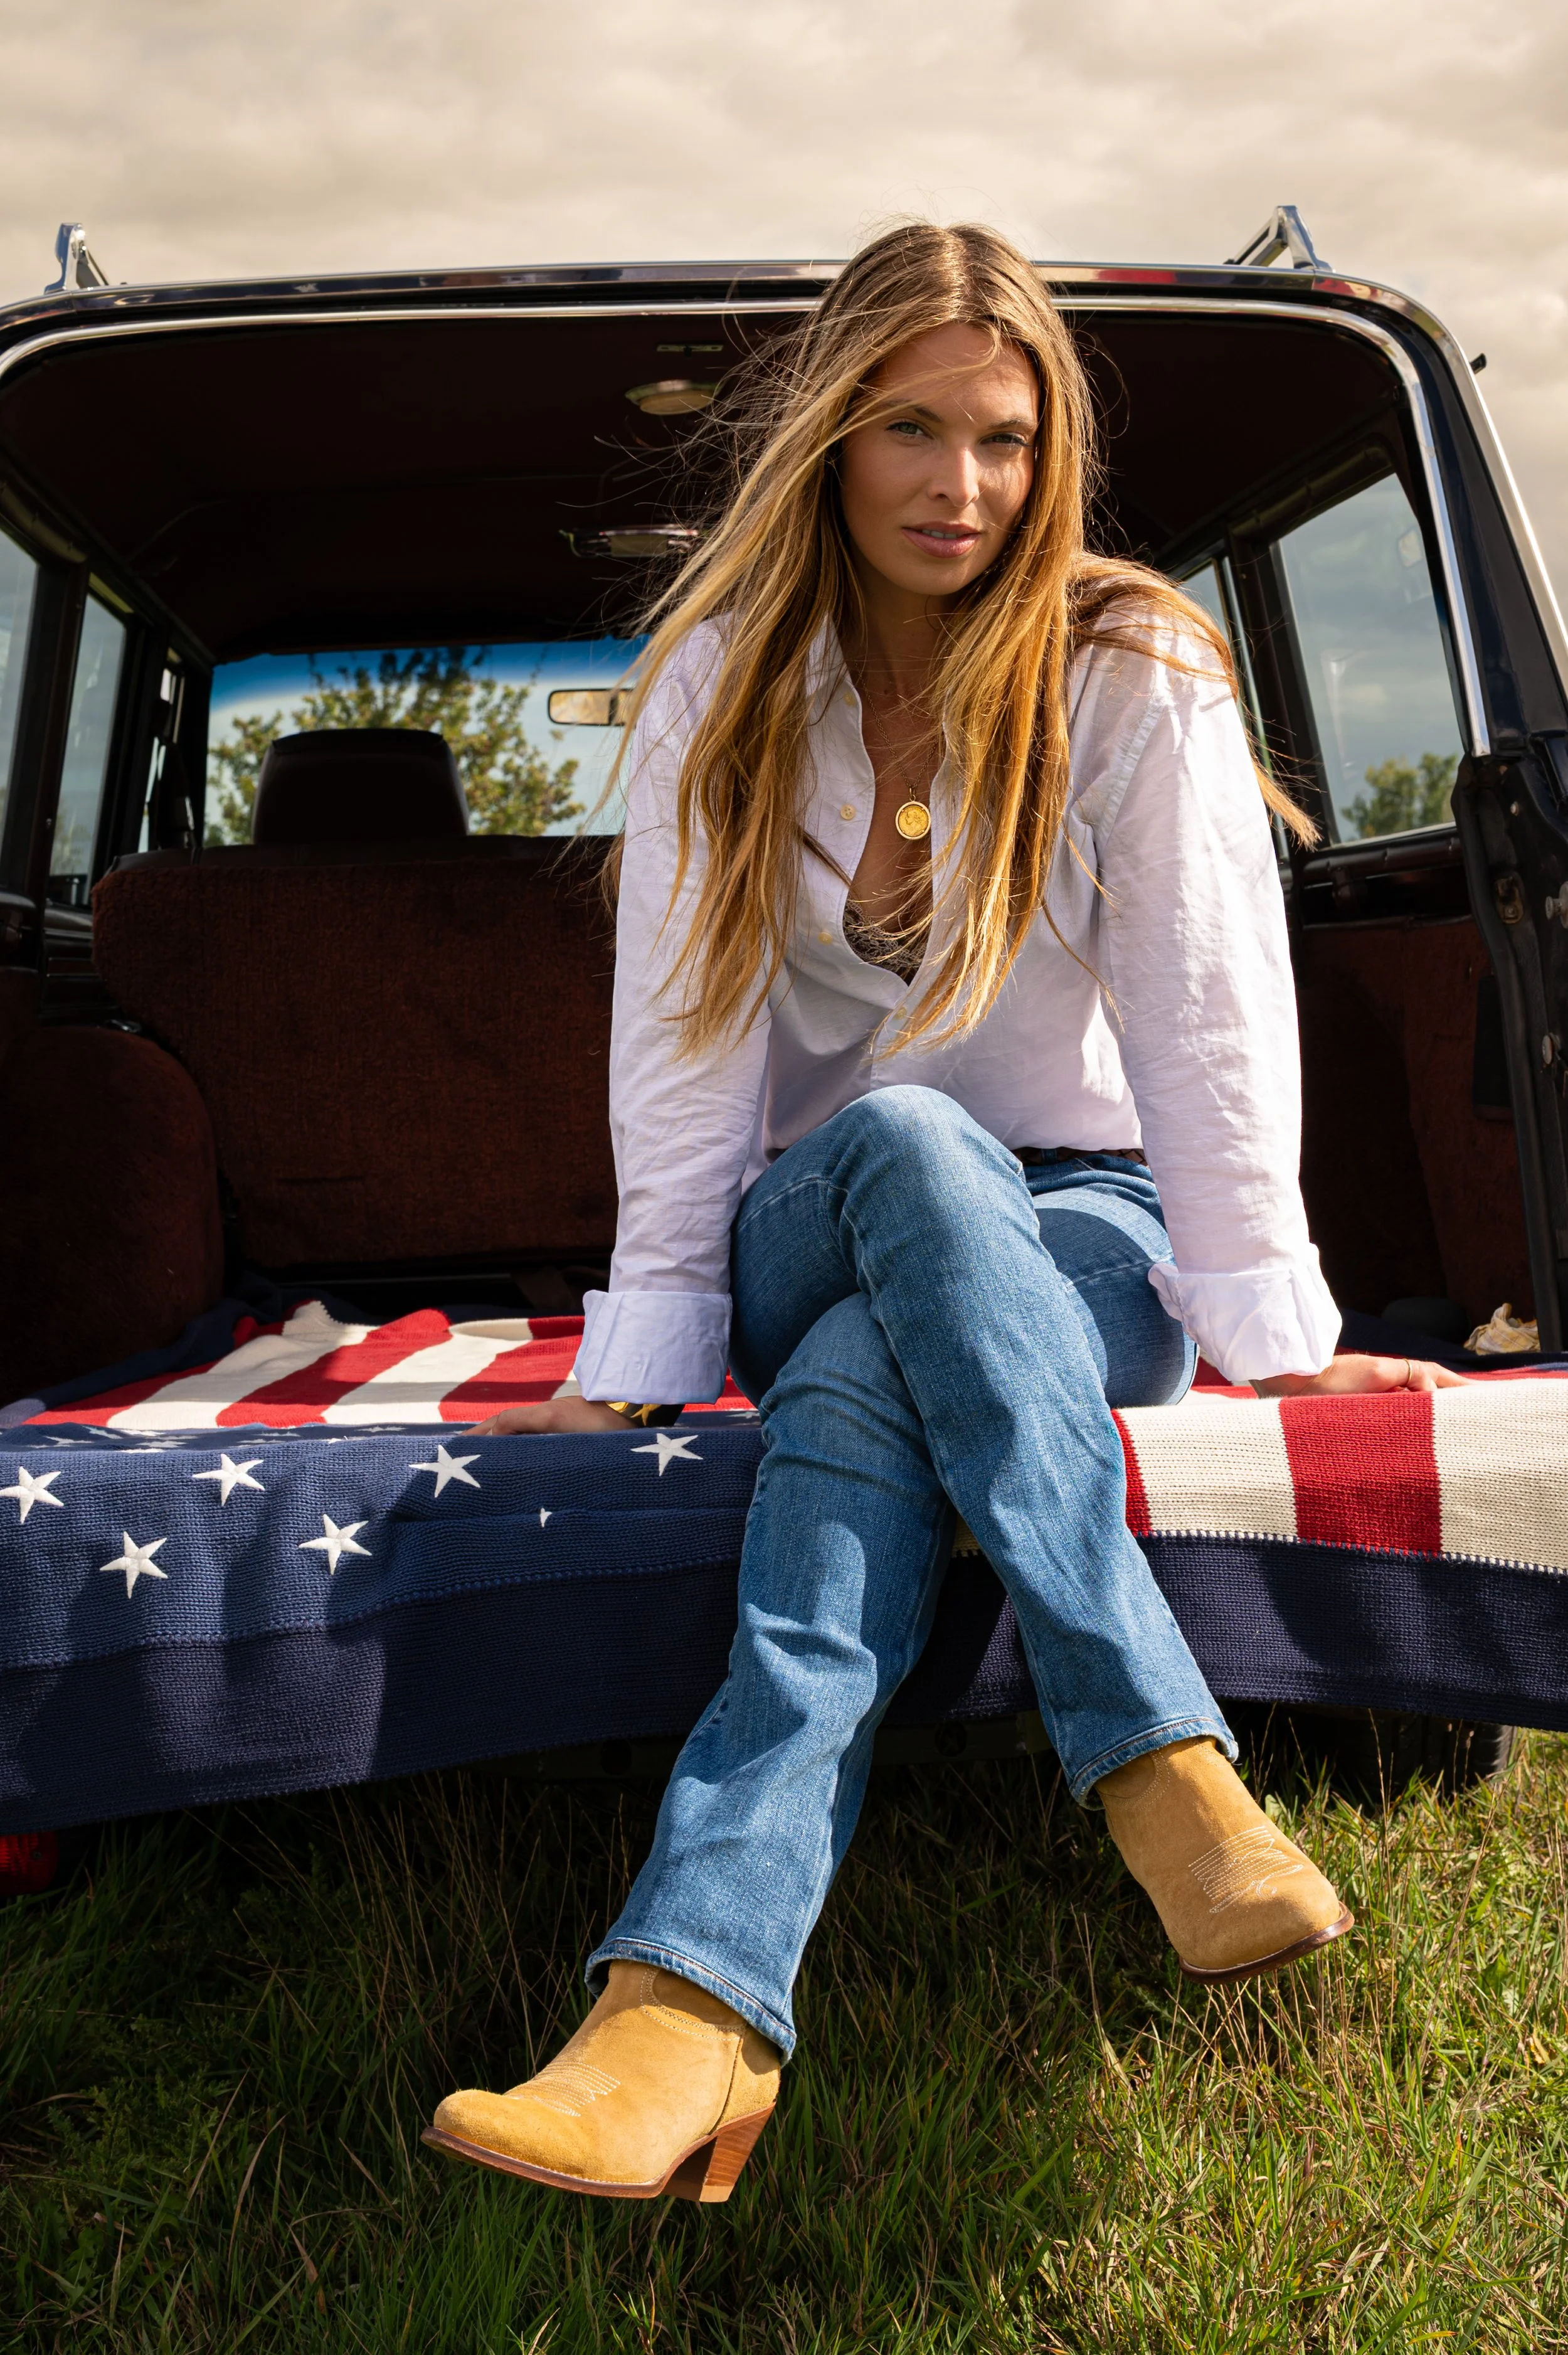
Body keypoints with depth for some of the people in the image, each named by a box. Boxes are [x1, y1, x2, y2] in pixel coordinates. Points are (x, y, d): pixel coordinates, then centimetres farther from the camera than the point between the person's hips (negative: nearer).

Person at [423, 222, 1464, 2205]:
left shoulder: (1135, 676, -7)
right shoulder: (725, 676, -2)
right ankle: (1161, 1759, -41)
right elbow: (688, 1041, -8)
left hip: (1083, 1237, -1)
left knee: (858, 1391, -36)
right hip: (816, 1240, 2)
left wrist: (1265, 1335, -16)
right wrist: (638, 1359, -15)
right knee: (906, 1139, -36)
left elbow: (1208, 1024, -10)